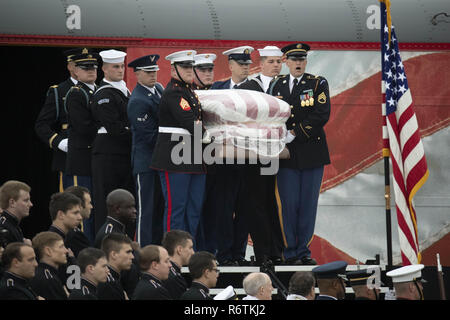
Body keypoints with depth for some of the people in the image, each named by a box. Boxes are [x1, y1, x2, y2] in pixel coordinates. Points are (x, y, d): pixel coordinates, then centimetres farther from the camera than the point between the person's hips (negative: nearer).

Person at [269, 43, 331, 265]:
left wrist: (295, 133, -13)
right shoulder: (276, 85, 11)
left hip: (312, 153, -1)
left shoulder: (318, 84, 4)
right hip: (286, 154, 1)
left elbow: (322, 115, -8)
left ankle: (304, 251, 9)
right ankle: (290, 253, 3)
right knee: (288, 204, -3)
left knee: (308, 203, 1)